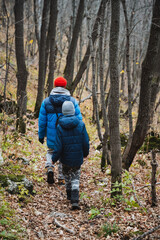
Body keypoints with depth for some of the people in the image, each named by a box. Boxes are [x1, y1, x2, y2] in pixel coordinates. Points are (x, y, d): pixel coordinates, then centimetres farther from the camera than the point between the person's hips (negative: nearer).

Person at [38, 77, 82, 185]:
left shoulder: (46, 101, -1)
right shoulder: (72, 101, -3)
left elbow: (42, 121, 3)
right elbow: (78, 119, -2)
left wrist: (41, 135, 14)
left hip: (52, 136, 1)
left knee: (51, 152, 23)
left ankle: (50, 168, -1)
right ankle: (62, 178, 19)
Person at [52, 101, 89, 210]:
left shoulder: (60, 127, -11)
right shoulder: (80, 124, -10)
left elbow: (58, 145, -11)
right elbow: (85, 142, -4)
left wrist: (54, 158, 1)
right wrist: (86, 153, 14)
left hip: (65, 158, 0)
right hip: (78, 158, 0)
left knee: (67, 176, 23)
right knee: (75, 179, 7)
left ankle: (69, 195, 40)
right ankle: (75, 201, -7)